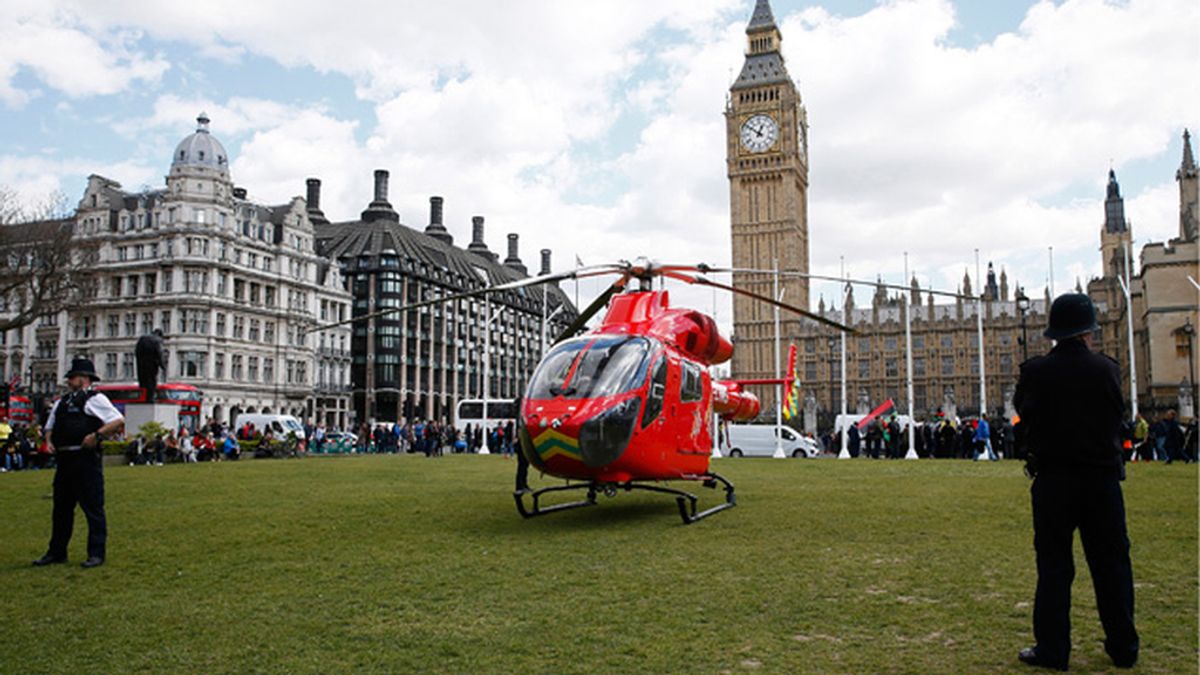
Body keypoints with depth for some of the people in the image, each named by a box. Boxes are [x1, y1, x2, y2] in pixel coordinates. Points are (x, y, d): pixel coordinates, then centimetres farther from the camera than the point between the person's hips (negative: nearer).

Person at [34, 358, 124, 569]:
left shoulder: (95, 399, -4)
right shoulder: (62, 401, 18)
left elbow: (119, 421, -12)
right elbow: (50, 426, 28)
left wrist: (97, 435, -20)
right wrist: (50, 440, 9)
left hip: (86, 459, -8)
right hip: (64, 459, 8)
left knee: (93, 507, -3)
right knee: (62, 506, 15)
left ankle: (97, 554, 4)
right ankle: (56, 552, 27)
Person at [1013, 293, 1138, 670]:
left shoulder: (1035, 372, -8)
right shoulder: (1107, 369, -6)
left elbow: (1023, 410, 9)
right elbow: (1117, 415, 8)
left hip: (1053, 480, -1)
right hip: (1102, 479, 1)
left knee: (1053, 565, 6)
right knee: (1111, 562, 13)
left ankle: (1052, 650, 9)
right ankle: (1123, 647, 23)